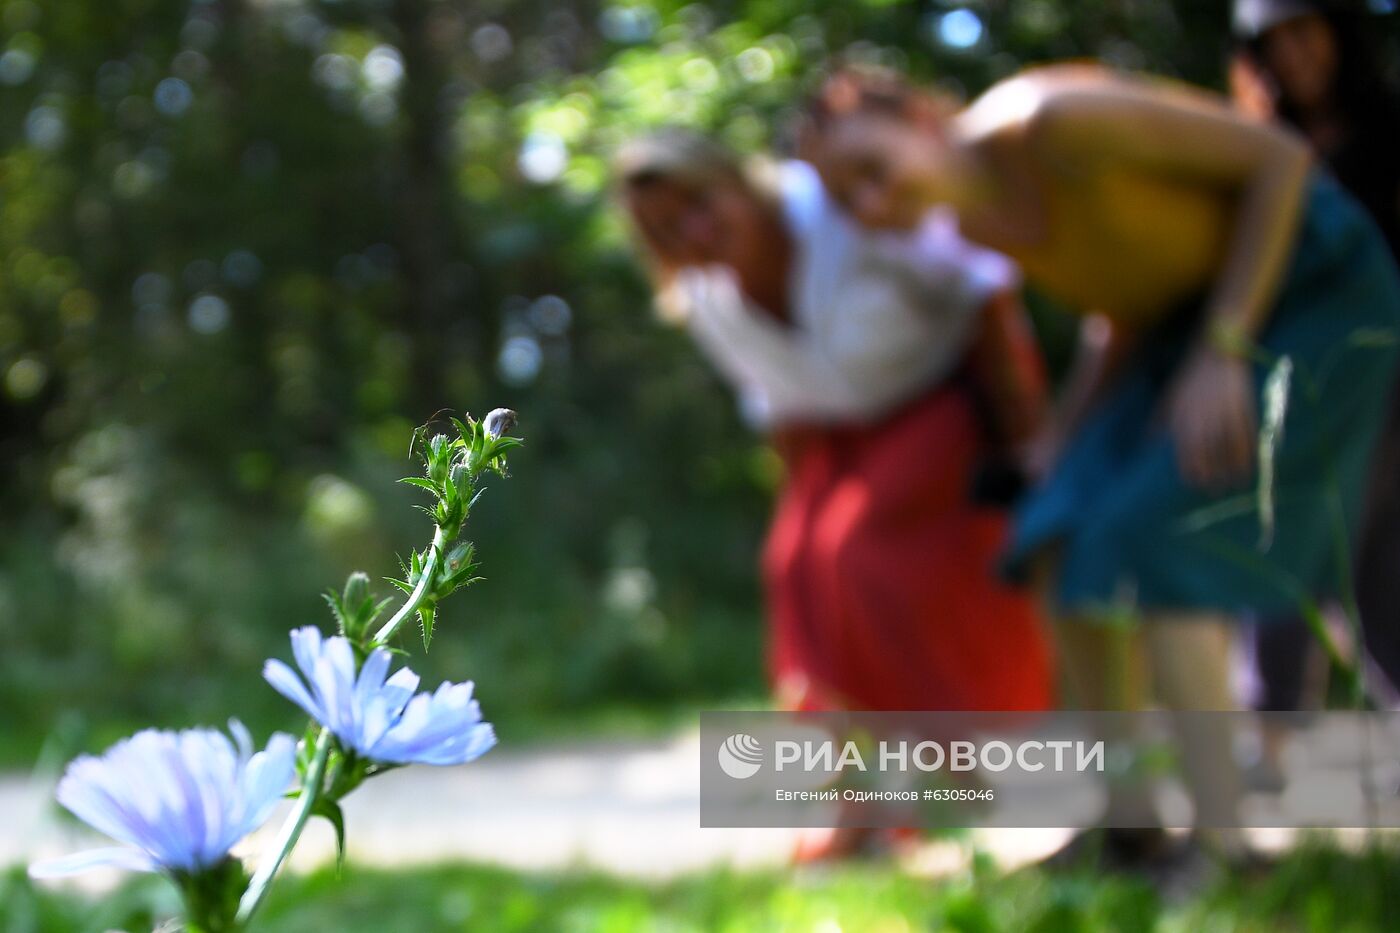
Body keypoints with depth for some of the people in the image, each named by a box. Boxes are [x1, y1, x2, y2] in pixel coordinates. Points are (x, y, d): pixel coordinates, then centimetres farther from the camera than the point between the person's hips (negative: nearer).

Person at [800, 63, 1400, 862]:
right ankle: (1130, 822, 6)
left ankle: (1224, 847, -19)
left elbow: (1281, 155, -23)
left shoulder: (1055, 120, -30)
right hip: (1192, 309, 8)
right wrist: (1068, 437, 0)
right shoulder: (978, 217, -3)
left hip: (1315, 288, -8)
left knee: (1153, 542, -20)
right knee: (1065, 548, -2)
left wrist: (1221, 354, -25)